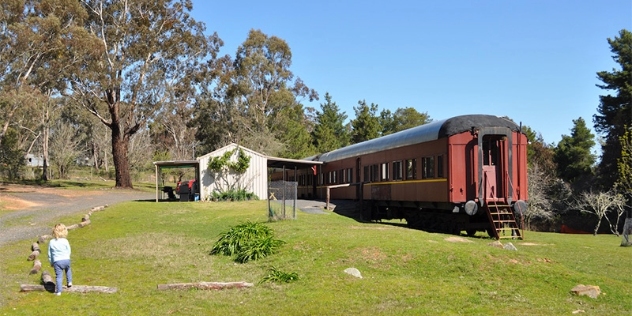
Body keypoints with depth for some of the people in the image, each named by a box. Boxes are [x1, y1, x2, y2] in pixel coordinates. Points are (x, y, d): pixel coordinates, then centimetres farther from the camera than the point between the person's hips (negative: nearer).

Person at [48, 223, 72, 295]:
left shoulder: (51, 242, 3)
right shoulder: (65, 241, -1)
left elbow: (49, 254, 9)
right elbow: (69, 251, 5)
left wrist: (51, 263, 19)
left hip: (57, 261, 0)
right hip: (66, 260, 0)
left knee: (59, 276, 1)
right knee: (68, 270, 32)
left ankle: (58, 291, -2)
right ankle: (69, 282, 32)